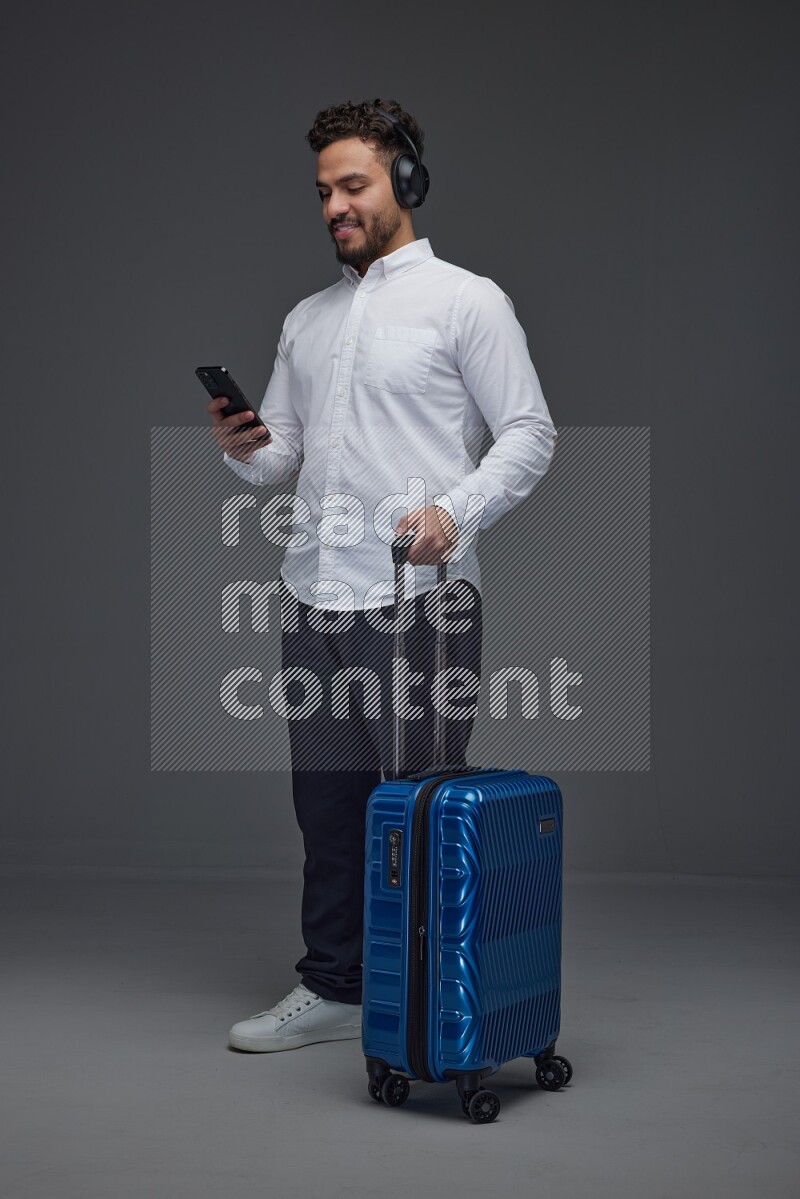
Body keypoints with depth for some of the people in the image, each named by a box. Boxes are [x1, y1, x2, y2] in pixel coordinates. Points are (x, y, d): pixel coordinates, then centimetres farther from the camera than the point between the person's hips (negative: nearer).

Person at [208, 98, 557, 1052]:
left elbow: (529, 435, -7)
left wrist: (454, 511, -22)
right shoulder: (306, 320, 17)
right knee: (327, 800, 13)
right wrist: (243, 448, -5)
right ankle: (334, 990, 26)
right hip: (314, 597, 7)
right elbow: (284, 456, 18)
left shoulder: (465, 300, -3)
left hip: (418, 598, -7)